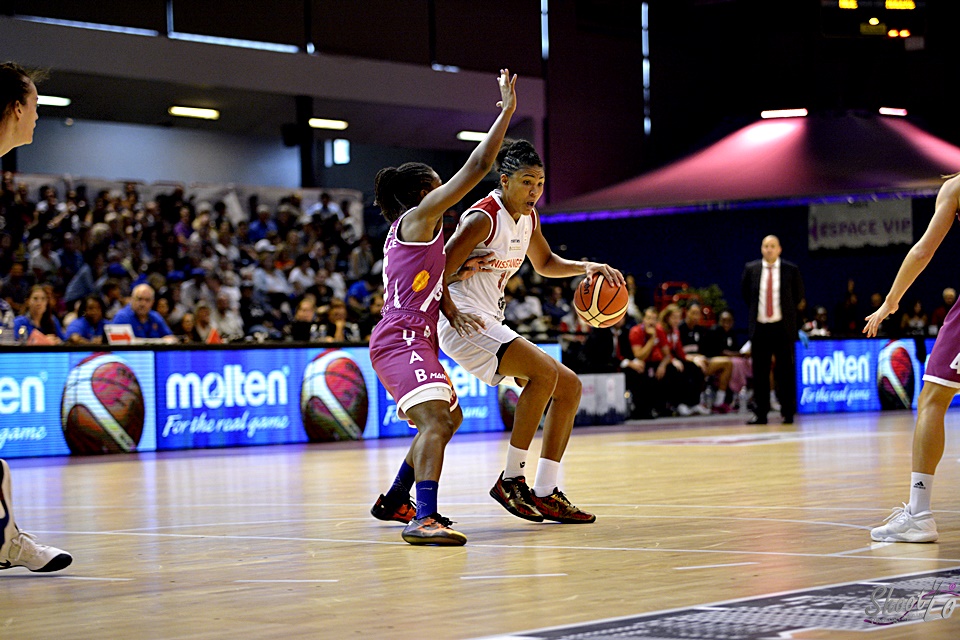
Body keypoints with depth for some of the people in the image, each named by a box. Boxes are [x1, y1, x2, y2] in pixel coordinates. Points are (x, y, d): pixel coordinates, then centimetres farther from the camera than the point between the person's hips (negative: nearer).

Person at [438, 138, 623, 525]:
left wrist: (585, 267, 14)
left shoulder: (528, 218, 11)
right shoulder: (483, 218, -16)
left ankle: (545, 493, 7)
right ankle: (511, 480, -18)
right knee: (543, 372, -26)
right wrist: (452, 314, -22)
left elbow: (544, 263, 29)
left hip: (493, 325, 10)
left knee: (569, 386, 8)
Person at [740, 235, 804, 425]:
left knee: (785, 372, 0)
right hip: (759, 327, 2)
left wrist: (788, 313, 11)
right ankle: (761, 413, 7)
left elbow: (798, 295, 12)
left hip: (783, 327, -2)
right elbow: (745, 292, 18)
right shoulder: (751, 269, 3)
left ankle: (788, 413, 6)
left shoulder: (791, 270, -1)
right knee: (760, 373, 2)